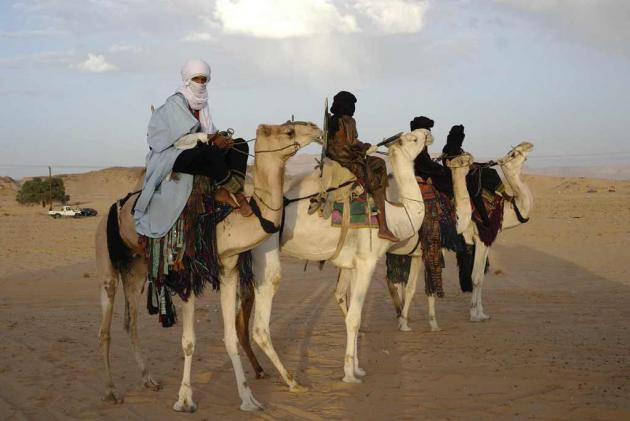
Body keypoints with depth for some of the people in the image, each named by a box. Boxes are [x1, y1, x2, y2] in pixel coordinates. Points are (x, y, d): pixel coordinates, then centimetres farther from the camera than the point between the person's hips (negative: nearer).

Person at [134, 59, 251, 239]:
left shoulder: (201, 103, 13)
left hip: (199, 152, 9)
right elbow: (180, 139, -20)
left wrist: (220, 138, -13)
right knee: (209, 153, -39)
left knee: (240, 145, -7)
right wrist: (210, 138, -23)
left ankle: (225, 192, -27)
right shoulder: (175, 102, -11)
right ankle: (237, 193, -25)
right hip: (171, 155, -9)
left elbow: (210, 131, 10)